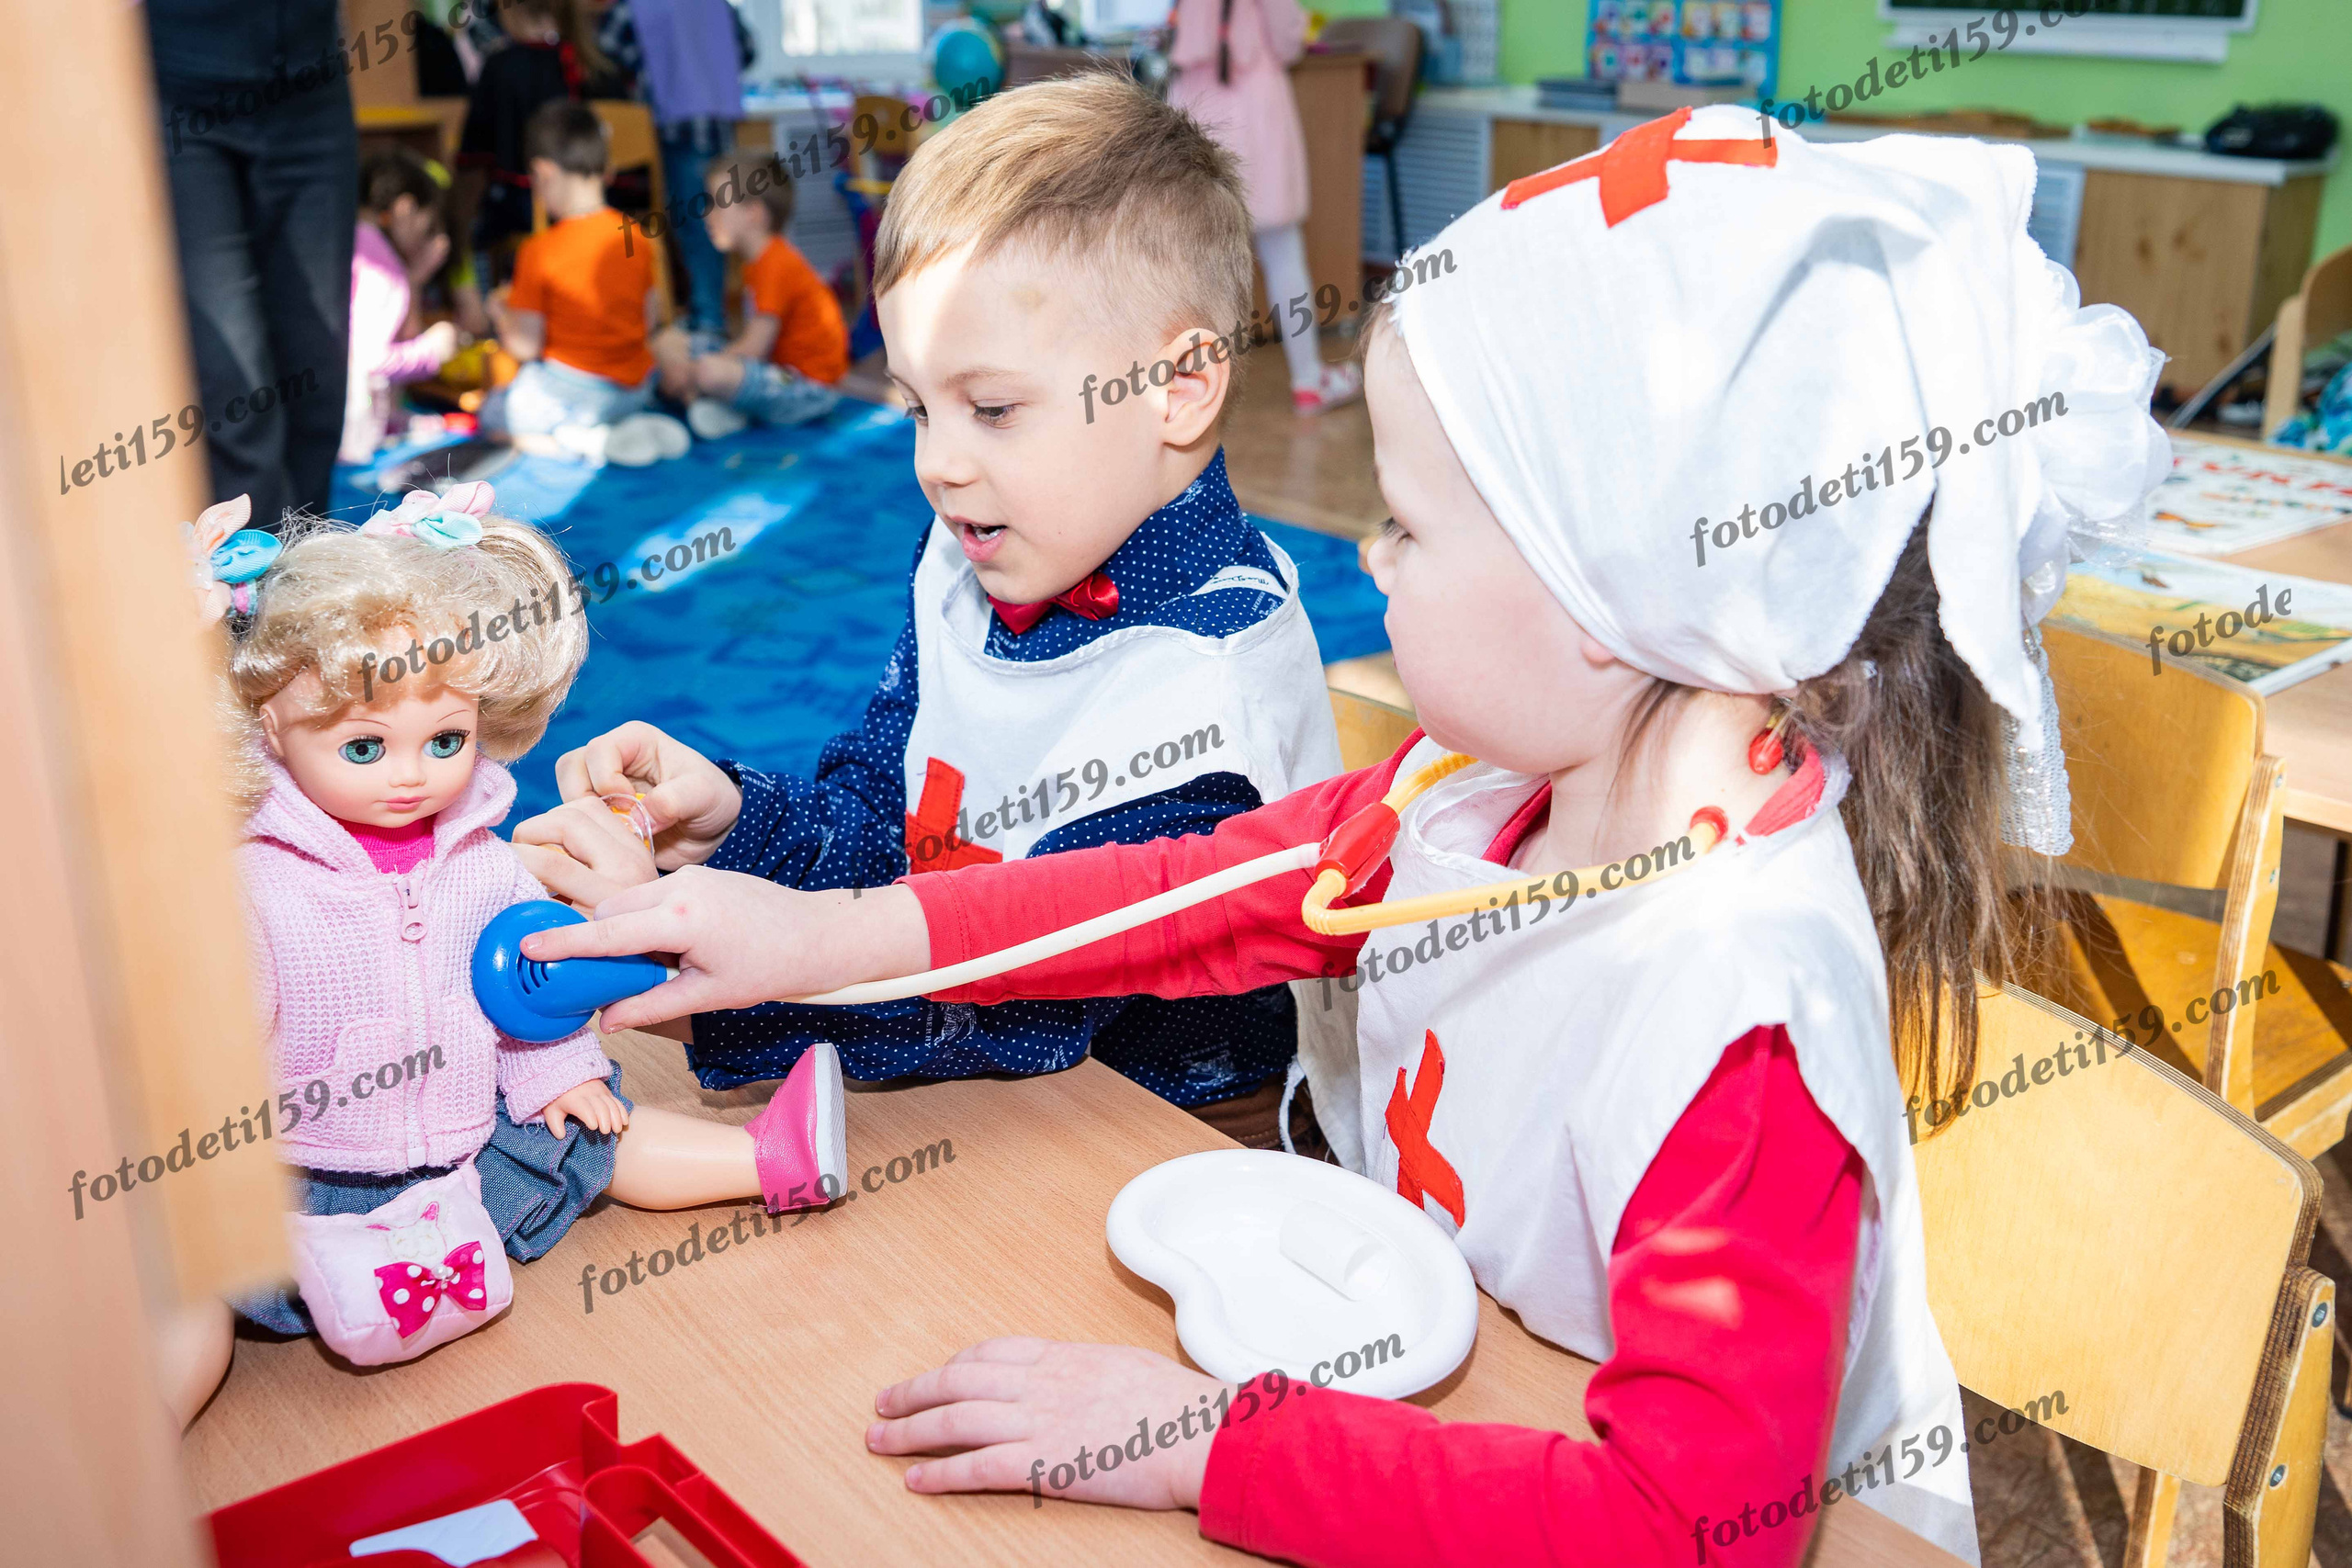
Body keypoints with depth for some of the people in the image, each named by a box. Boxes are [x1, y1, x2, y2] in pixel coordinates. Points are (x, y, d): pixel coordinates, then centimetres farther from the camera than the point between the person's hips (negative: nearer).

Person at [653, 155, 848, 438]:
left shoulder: (777, 266, -18)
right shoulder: (756, 264, 14)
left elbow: (754, 348, -21)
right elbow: (752, 341, 12)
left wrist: (689, 371, -15)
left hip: (808, 388, -11)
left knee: (709, 372, -38)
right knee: (667, 343, 9)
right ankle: (707, 404, -13)